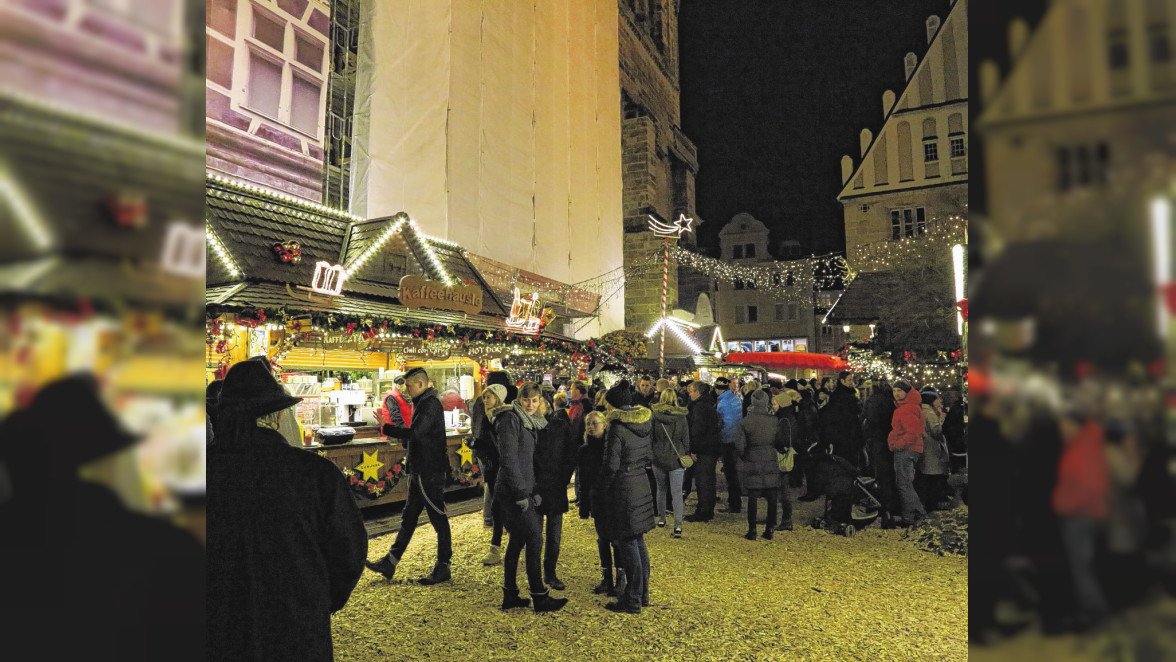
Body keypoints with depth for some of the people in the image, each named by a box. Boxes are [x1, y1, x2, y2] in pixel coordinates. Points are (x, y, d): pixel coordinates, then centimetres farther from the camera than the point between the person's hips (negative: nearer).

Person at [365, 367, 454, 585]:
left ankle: (443, 568, 8)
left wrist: (385, 427, -18)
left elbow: (414, 433, -26)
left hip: (431, 473, -10)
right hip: (419, 471, 10)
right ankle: (390, 563, 22)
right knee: (408, 518, 14)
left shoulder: (431, 405, -17)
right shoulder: (422, 403, 15)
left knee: (438, 519, -1)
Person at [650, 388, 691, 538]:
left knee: (661, 489, 19)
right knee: (677, 492, 0)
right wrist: (685, 457, 14)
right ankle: (678, 525, -8)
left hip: (658, 458, 1)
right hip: (676, 458, -1)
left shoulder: (654, 416, -7)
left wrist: (649, 455, 15)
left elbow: (650, 437, 2)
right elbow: (686, 440, 2)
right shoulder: (681, 417, -6)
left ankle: (661, 519, 29)